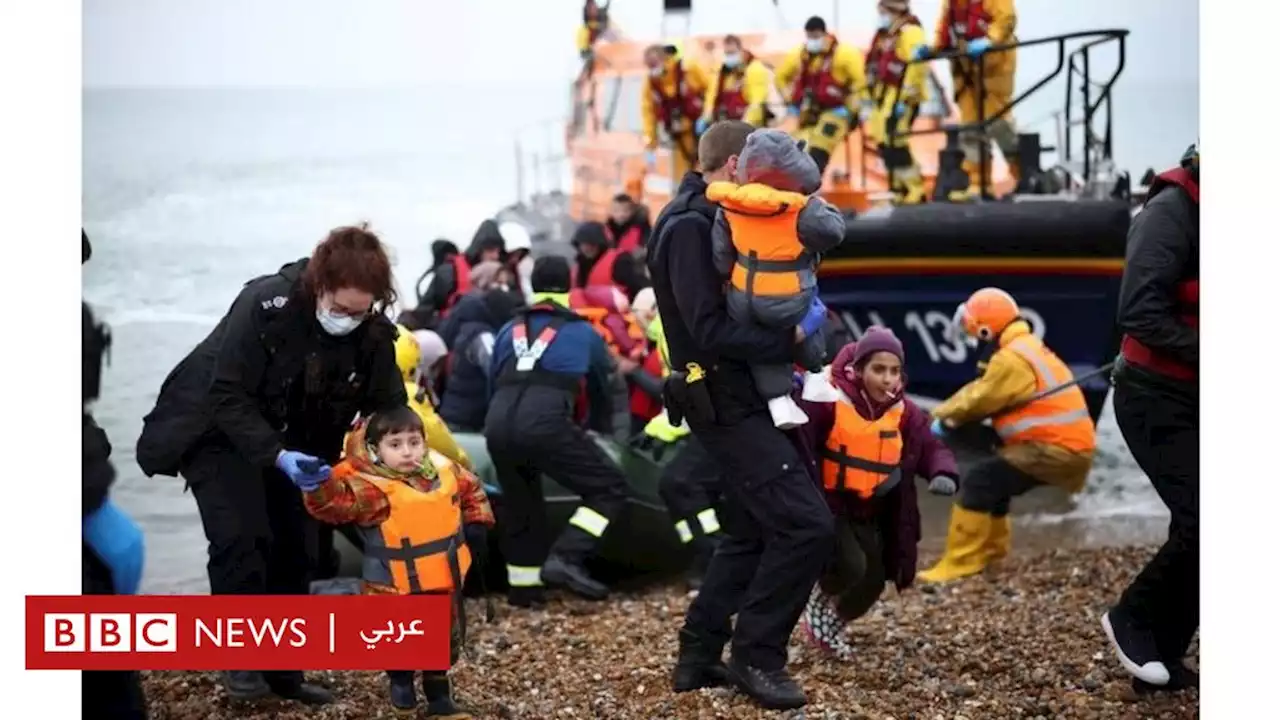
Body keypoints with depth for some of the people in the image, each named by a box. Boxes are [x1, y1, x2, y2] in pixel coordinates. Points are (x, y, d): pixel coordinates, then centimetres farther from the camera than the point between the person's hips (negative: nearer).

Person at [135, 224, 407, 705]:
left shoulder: (374, 333, -17)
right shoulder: (265, 306, -32)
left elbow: (388, 405, -7)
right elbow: (229, 396, -30)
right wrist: (277, 456, -40)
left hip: (289, 441, 6)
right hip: (217, 428, -5)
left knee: (297, 547, 4)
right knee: (241, 537, -20)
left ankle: (283, 667, 16)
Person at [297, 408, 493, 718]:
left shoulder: (446, 473, -1)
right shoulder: (372, 488, -20)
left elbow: (472, 490, 18)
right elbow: (339, 501, -34)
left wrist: (476, 524, 11)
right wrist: (318, 486, -53)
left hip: (444, 581, 5)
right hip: (395, 587, -5)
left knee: (447, 640, 17)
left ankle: (438, 692, 37)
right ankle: (400, 680, 38)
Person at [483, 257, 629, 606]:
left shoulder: (510, 330, 29)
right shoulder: (582, 331, 25)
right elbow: (602, 386, 41)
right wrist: (601, 427, 61)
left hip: (497, 423, 4)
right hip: (544, 421, -4)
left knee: (519, 503, 25)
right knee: (610, 486, 6)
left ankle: (523, 586, 25)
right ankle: (565, 558, -9)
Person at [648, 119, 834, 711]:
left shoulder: (707, 220, 14)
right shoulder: (689, 227, -17)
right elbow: (710, 331, -24)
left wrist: (780, 355, 5)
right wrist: (788, 339, -20)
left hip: (736, 398, 11)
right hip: (726, 403, -11)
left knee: (751, 529, 17)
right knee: (806, 523, -14)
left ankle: (699, 656, 21)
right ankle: (756, 657, -5)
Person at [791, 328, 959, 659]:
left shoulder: (903, 411, -1)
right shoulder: (828, 400, -19)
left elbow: (931, 447, -1)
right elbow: (799, 443, -22)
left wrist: (943, 474, -24)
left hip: (872, 512, 6)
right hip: (828, 505, -6)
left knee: (873, 582, 5)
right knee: (850, 567, -25)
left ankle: (832, 625, 35)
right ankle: (819, 604, 9)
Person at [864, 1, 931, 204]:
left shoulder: (910, 32, -14)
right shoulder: (885, 33, 17)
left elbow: (917, 66, -23)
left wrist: (906, 100, -25)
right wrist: (874, 94, 24)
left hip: (900, 97, -10)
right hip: (884, 96, 10)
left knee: (894, 144, -15)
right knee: (885, 144, 11)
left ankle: (913, 193, -10)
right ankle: (900, 189, 19)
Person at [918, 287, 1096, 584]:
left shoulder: (1013, 359, -15)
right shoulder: (1026, 348, 19)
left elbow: (979, 399, -8)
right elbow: (981, 390, 18)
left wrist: (942, 417, 8)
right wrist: (941, 415, 10)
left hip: (1056, 448, -11)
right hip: (1068, 444, 11)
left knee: (978, 481, -14)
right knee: (993, 478, 23)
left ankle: (960, 562, -16)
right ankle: (991, 546, 33)